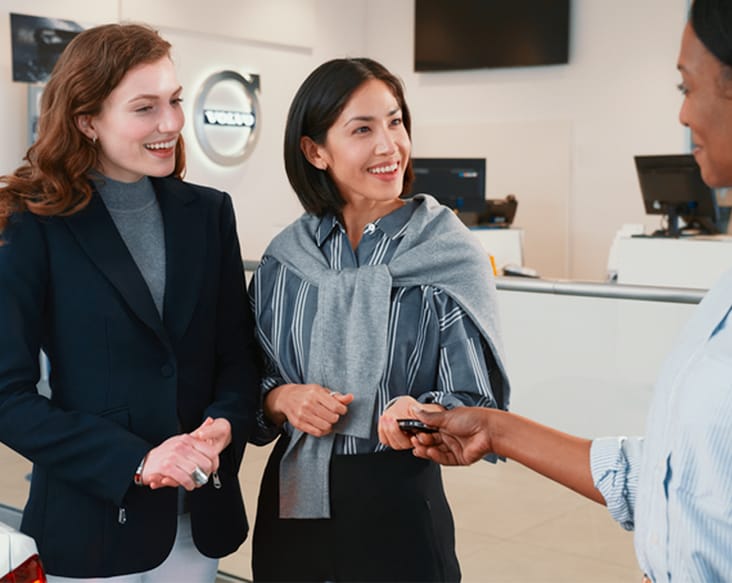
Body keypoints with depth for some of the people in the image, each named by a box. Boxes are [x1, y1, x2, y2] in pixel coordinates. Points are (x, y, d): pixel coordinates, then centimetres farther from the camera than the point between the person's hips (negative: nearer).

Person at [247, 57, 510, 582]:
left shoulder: (451, 253, -7)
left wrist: (422, 414, -28)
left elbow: (479, 400, -8)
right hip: (293, 501, 3)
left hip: (398, 504, -3)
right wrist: (282, 398, -12)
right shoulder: (285, 257, 2)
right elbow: (250, 381, 9)